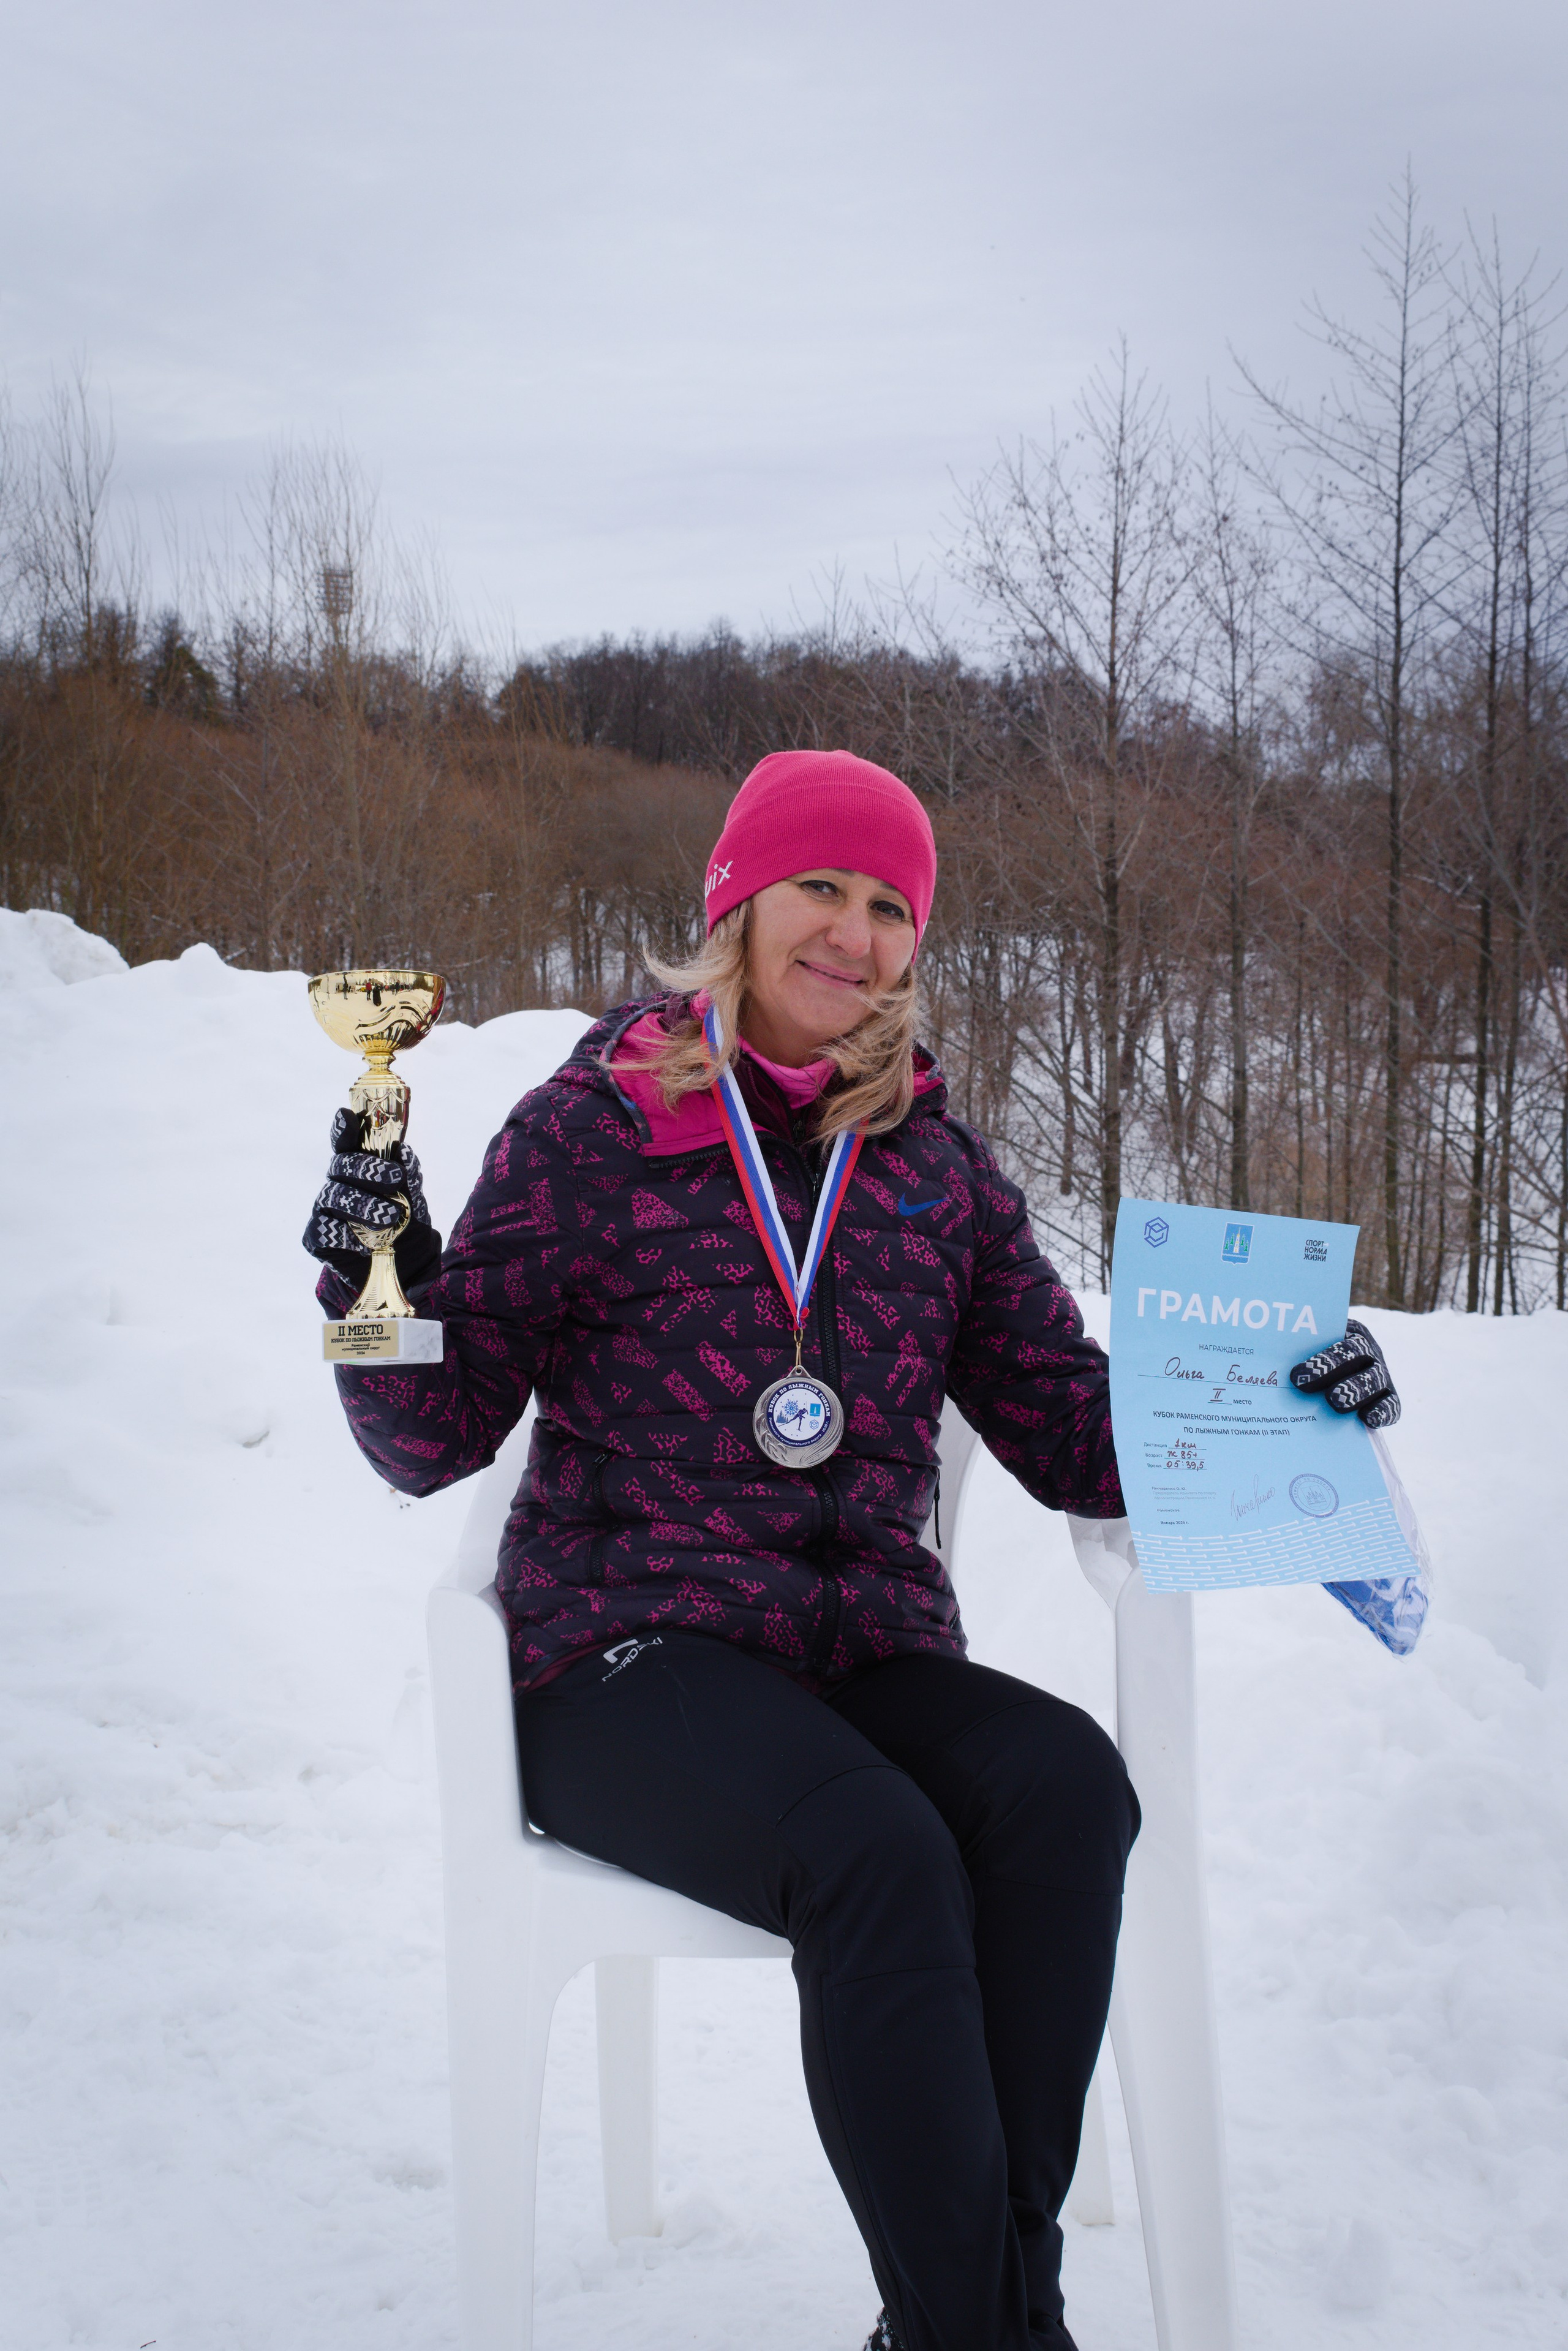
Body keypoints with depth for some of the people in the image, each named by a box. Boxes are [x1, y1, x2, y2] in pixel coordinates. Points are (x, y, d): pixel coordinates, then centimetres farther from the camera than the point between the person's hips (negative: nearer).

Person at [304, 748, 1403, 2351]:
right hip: (631, 1659, -3)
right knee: (878, 1853, -32)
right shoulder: (591, 1128, 2)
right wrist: (382, 1293, -16)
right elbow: (439, 1439, 3)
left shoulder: (934, 1162, 12)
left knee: (1066, 1786, -28)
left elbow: (1067, 1433, 13)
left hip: (871, 1656, 4)